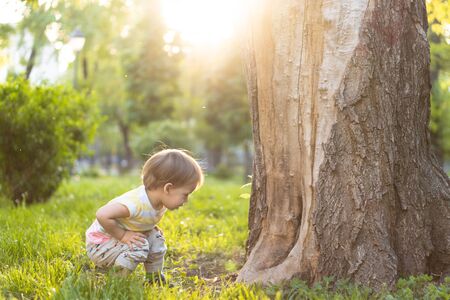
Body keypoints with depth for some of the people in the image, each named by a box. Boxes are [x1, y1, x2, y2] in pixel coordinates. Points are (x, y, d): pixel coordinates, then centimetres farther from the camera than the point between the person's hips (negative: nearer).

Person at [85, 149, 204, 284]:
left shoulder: (160, 202, -7)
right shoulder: (136, 202, -36)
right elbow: (102, 215, -42)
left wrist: (147, 231, -5)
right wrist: (123, 235, -30)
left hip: (118, 241, 9)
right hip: (99, 246, -9)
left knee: (155, 237, 1)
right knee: (139, 247, -26)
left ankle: (156, 278, 16)